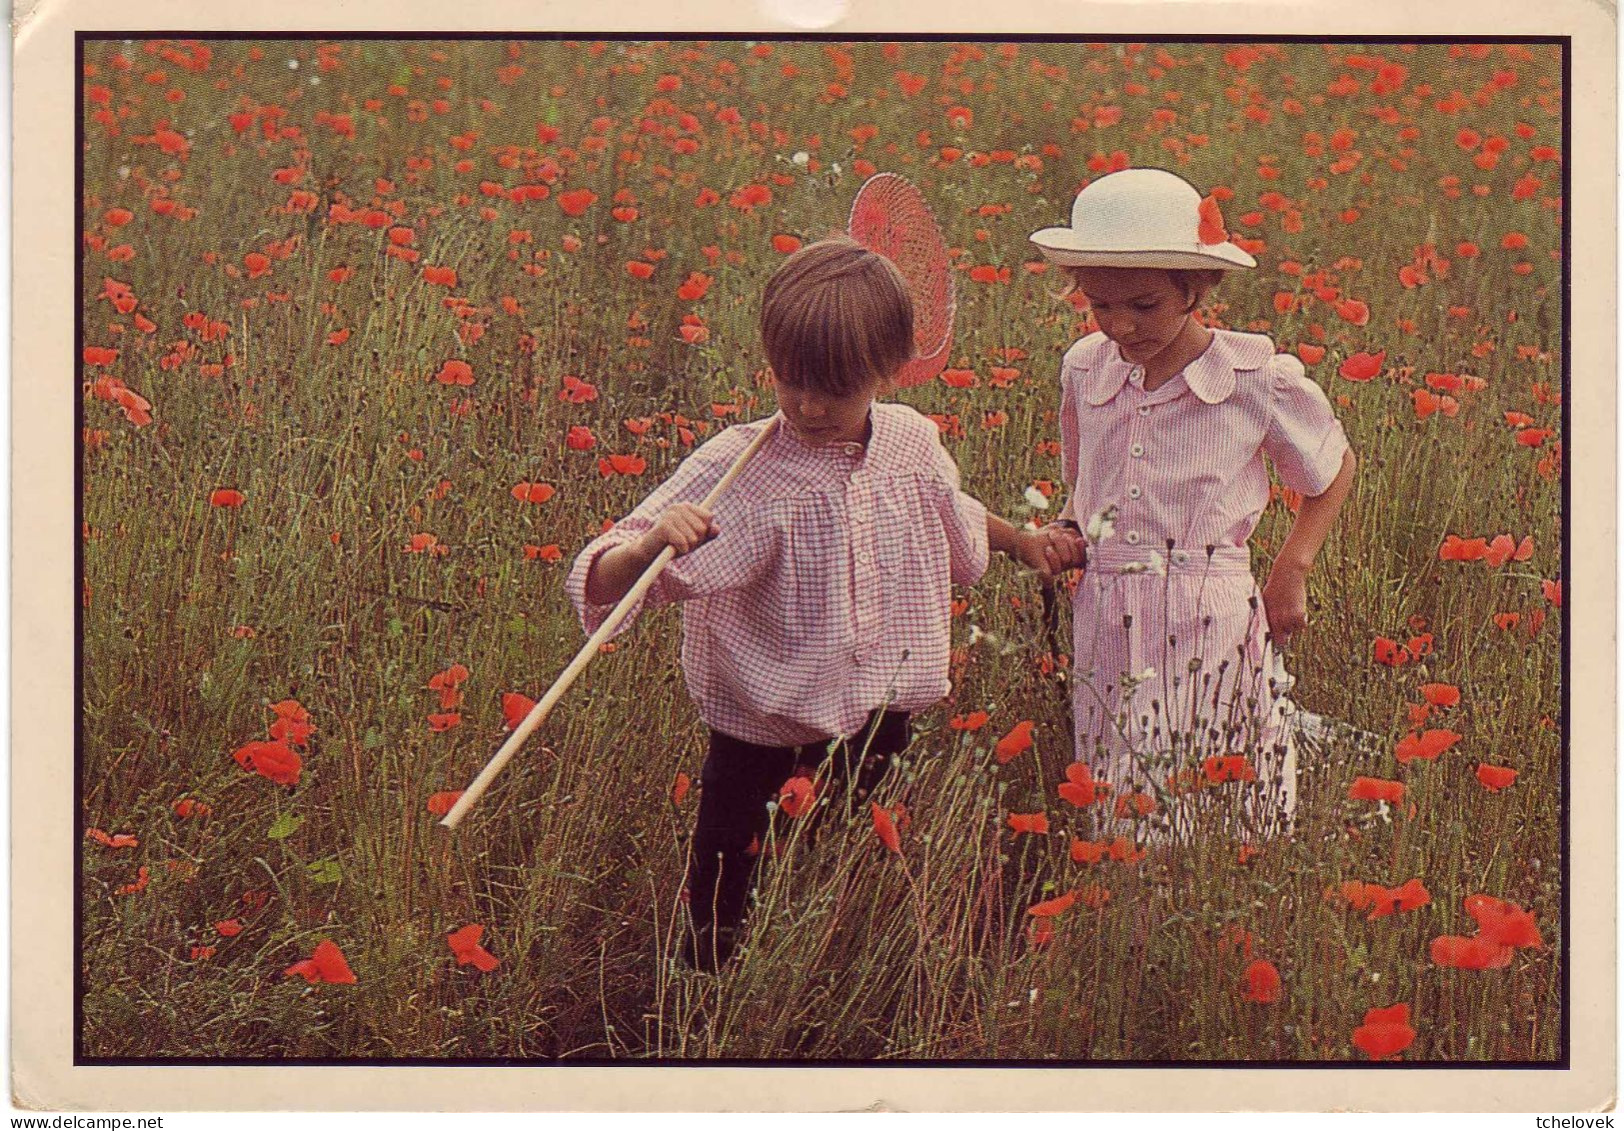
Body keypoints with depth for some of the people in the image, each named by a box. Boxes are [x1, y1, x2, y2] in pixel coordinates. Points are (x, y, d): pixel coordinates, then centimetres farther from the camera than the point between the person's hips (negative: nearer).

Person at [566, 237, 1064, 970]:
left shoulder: (913, 444, -4)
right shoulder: (737, 471, -19)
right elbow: (602, 584, -26)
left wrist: (1019, 540, 36)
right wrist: (649, 546, -46)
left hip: (881, 745, 4)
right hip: (763, 762, -4)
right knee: (724, 949, 4)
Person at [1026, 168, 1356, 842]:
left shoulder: (1260, 380, -6)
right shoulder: (1084, 370, 5)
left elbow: (1334, 467, 13)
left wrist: (1291, 569, 4)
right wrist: (1064, 532, 3)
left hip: (1208, 628, -3)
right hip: (1104, 628, 3)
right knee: (1111, 817, 3)